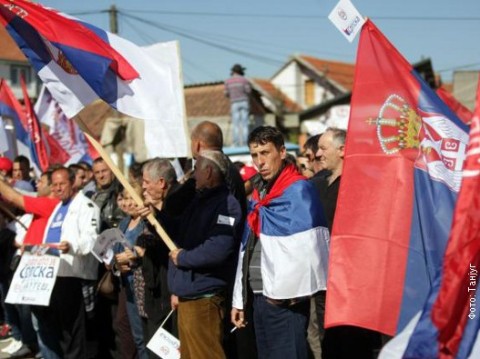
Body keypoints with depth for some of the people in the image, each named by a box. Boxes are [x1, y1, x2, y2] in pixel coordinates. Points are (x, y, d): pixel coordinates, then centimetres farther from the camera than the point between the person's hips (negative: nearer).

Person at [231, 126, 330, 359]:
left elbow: (308, 248, -19)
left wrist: (284, 291, -15)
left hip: (285, 300, -8)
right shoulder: (260, 195, 16)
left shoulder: (298, 190, -10)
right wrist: (239, 300, 19)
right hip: (261, 298, 8)